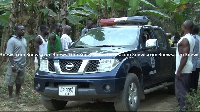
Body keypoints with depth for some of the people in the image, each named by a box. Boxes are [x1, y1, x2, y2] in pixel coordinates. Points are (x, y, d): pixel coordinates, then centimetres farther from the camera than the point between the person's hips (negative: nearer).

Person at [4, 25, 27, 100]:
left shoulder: (24, 40, 11)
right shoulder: (12, 40, -13)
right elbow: (9, 54, -16)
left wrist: (25, 62, 16)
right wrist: (12, 65, -22)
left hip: (22, 65, 7)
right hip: (15, 65, -7)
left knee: (20, 81, 14)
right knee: (11, 82, 2)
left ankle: (18, 95, 26)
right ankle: (10, 97, 10)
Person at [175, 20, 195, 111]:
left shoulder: (185, 39, -18)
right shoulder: (192, 38, 13)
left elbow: (185, 56, -22)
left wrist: (179, 70, -20)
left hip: (183, 69, -10)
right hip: (188, 69, 10)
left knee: (180, 92, -6)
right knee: (185, 90, 16)